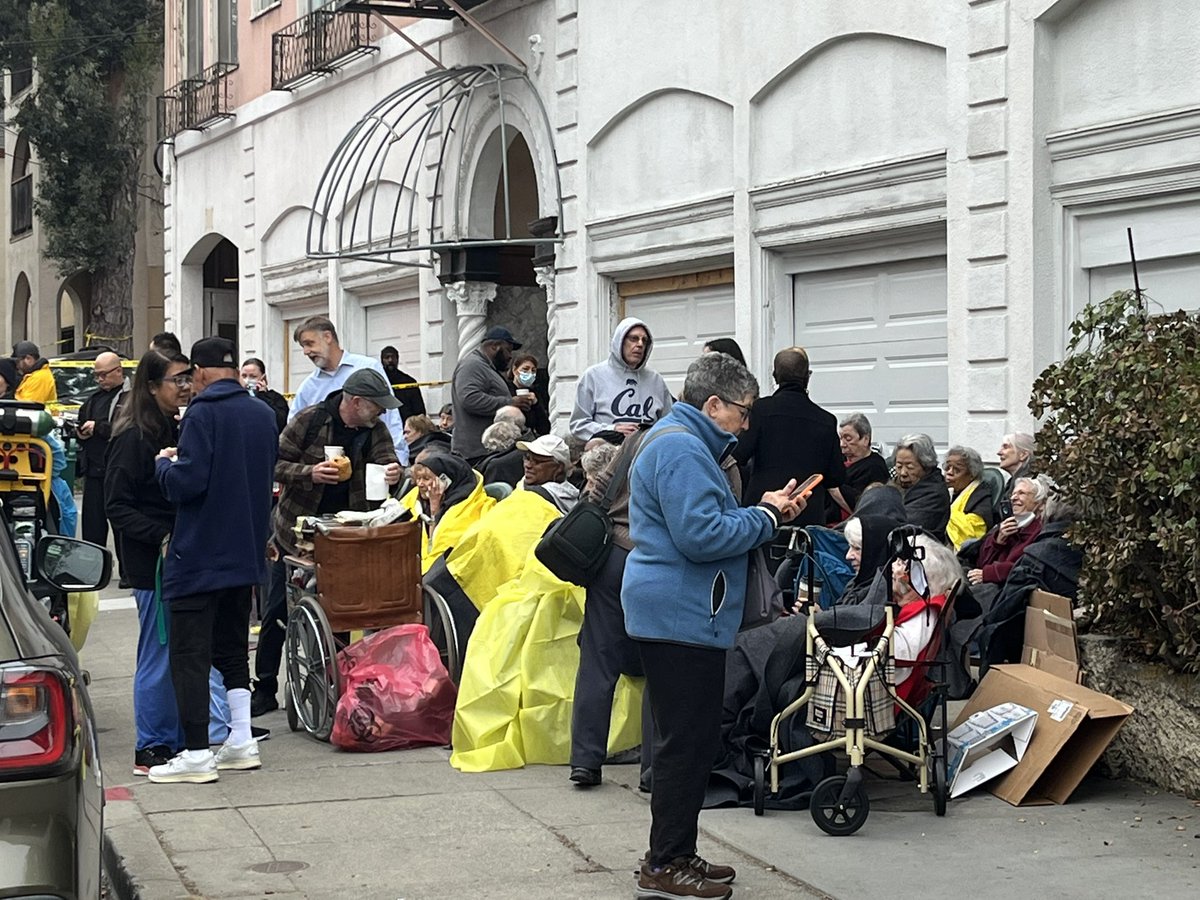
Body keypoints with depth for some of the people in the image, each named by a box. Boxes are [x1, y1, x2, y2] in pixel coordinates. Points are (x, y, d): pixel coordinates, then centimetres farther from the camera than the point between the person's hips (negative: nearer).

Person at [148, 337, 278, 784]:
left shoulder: (203, 413, -15)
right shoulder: (263, 414, 8)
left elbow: (185, 483, -20)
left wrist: (164, 462, -2)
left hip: (198, 556, -7)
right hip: (245, 554, 7)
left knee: (190, 654, -2)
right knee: (232, 647, 17)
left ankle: (196, 754, -3)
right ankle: (241, 742, 17)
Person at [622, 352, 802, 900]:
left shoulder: (678, 441, 19)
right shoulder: (682, 450, -16)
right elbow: (701, 535, -24)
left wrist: (763, 512, 8)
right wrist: (765, 516, -11)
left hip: (676, 613, 11)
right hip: (681, 615, -11)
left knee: (690, 741, 16)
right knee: (687, 743, -6)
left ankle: (674, 855, 23)